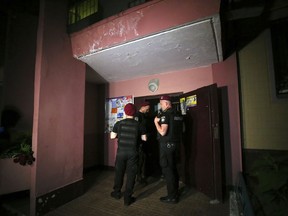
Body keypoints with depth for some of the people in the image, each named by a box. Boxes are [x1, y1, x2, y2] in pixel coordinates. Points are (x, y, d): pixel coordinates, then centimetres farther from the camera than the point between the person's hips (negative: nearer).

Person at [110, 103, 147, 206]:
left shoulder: (119, 123, -5)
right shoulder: (138, 125, -6)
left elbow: (112, 136, 2)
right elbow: (144, 138, -1)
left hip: (121, 152, 2)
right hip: (133, 153, -1)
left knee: (119, 172, 19)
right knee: (131, 174, 9)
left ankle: (117, 193, 37)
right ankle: (127, 198, 17)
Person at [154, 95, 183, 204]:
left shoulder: (165, 114, -16)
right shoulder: (178, 114, 9)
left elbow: (162, 132, -22)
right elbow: (182, 129, 16)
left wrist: (156, 122, -10)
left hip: (166, 144, -8)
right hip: (175, 143, 8)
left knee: (167, 169, 1)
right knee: (173, 167, 18)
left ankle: (172, 196, 10)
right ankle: (175, 192, 31)